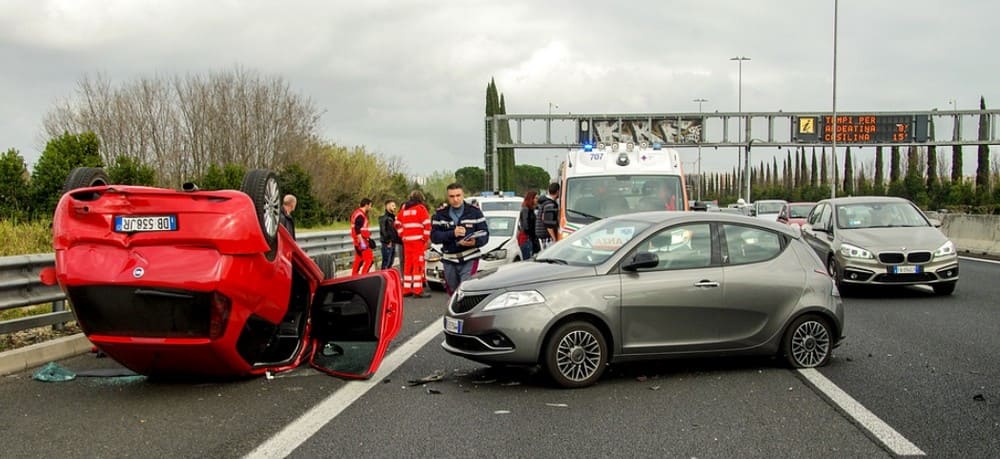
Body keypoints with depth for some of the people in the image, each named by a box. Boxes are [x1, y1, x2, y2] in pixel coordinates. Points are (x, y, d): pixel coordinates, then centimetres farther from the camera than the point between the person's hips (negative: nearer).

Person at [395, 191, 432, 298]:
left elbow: (398, 224, 18)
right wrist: (426, 238, -3)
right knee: (418, 264, -6)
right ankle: (418, 290, -9)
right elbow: (427, 224, -11)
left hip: (407, 240, 6)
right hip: (418, 240, -6)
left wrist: (402, 236, 16)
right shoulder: (421, 208, -3)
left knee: (408, 264, 11)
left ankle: (406, 289, 14)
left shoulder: (404, 209, 15)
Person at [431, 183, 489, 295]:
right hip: (449, 261, 3)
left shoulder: (475, 212, 2)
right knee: (453, 292, 12)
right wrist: (452, 234, -21)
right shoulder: (440, 214, 5)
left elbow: (484, 234, -3)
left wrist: (475, 242, -26)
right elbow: (434, 236, -5)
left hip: (469, 260, -3)